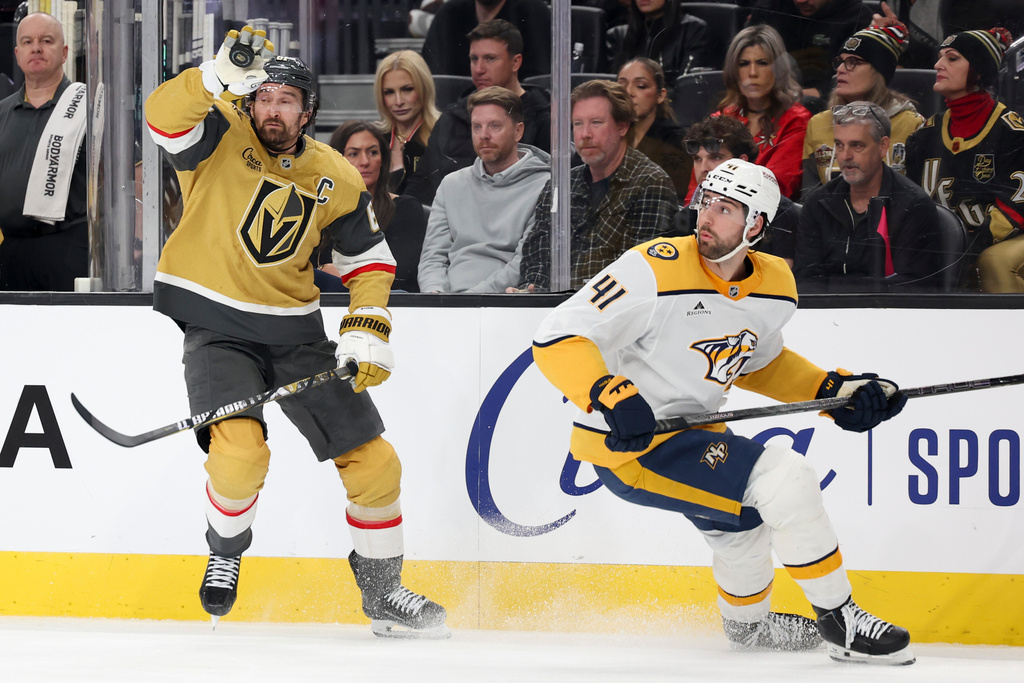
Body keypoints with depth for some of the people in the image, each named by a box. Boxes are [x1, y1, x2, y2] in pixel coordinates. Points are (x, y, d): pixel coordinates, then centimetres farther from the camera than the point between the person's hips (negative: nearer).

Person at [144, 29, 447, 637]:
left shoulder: (336, 179, 1)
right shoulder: (222, 138, -10)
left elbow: (370, 259, 11)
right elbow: (164, 116, -31)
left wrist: (368, 332, -3)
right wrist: (224, 77, -46)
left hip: (295, 331, 4)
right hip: (215, 327, -4)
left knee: (373, 461, 3)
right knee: (240, 451, -28)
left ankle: (383, 593, 23)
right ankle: (226, 552, 3)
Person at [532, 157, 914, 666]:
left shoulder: (775, 289, -1)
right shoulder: (656, 271, -24)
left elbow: (759, 362, 19)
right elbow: (558, 338, -26)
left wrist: (836, 391, 6)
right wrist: (611, 398, -40)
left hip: (686, 429, 9)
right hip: (626, 443, -9)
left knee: (747, 519, 32)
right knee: (784, 481, -19)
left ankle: (745, 621, 62)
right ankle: (839, 622, -5)